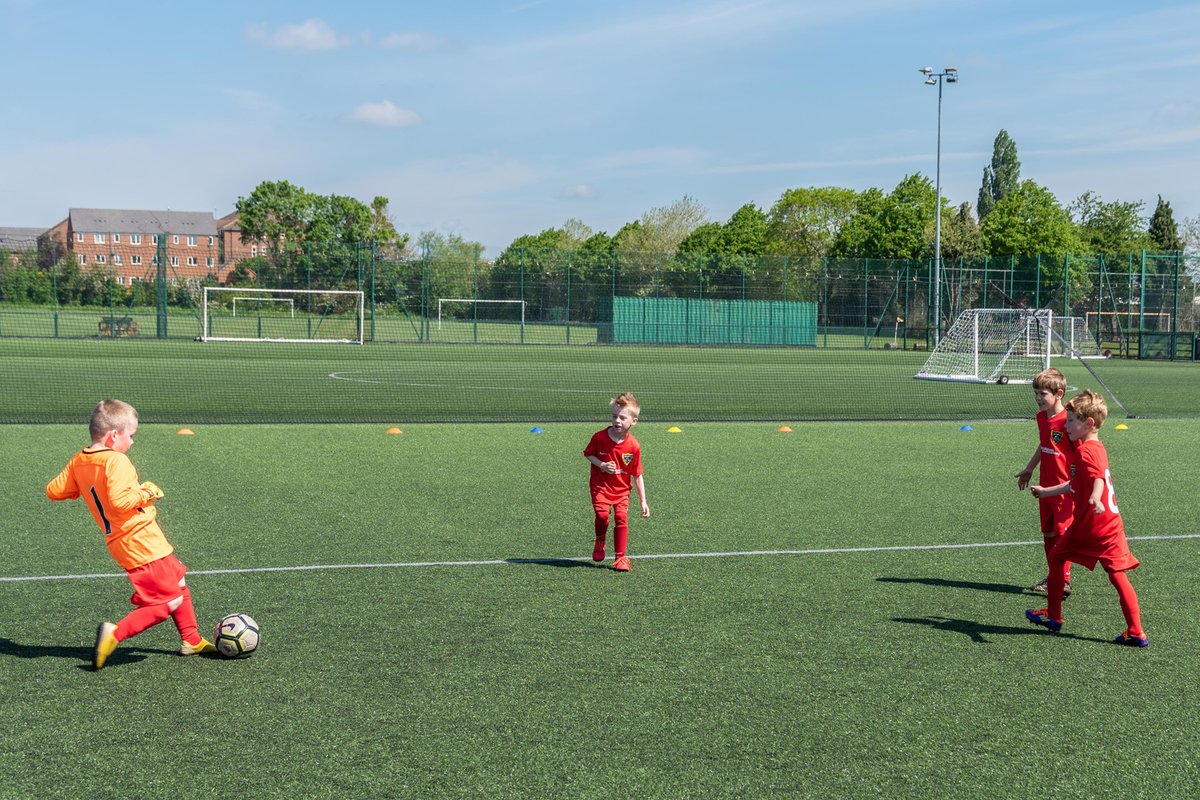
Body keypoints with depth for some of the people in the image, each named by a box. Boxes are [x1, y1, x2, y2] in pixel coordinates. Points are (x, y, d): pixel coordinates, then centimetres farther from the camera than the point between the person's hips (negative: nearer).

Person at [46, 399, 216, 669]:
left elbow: (53, 490, 10)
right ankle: (115, 634, -12)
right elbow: (120, 501, -33)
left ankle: (191, 640, 32)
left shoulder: (78, 462, 6)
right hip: (142, 543, -10)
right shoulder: (116, 460, -21)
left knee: (179, 585, 23)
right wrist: (146, 492, -17)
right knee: (167, 603, -6)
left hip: (122, 543, 10)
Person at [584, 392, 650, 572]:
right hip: (600, 485, -1)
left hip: (622, 489, 1)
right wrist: (602, 465, -16)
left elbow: (637, 475, -3)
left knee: (621, 517, -13)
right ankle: (600, 541, 15)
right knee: (602, 514, -18)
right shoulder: (600, 437, -13)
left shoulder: (633, 446, -11)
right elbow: (588, 454, 4)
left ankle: (620, 556, 0)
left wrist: (643, 501, -2)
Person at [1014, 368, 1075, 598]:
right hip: (1045, 488, 8)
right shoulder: (1041, 417, 7)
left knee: (1062, 535, -4)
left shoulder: (1067, 421, -18)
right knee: (1048, 535, 14)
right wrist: (1029, 469, 34)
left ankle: (1064, 582, 2)